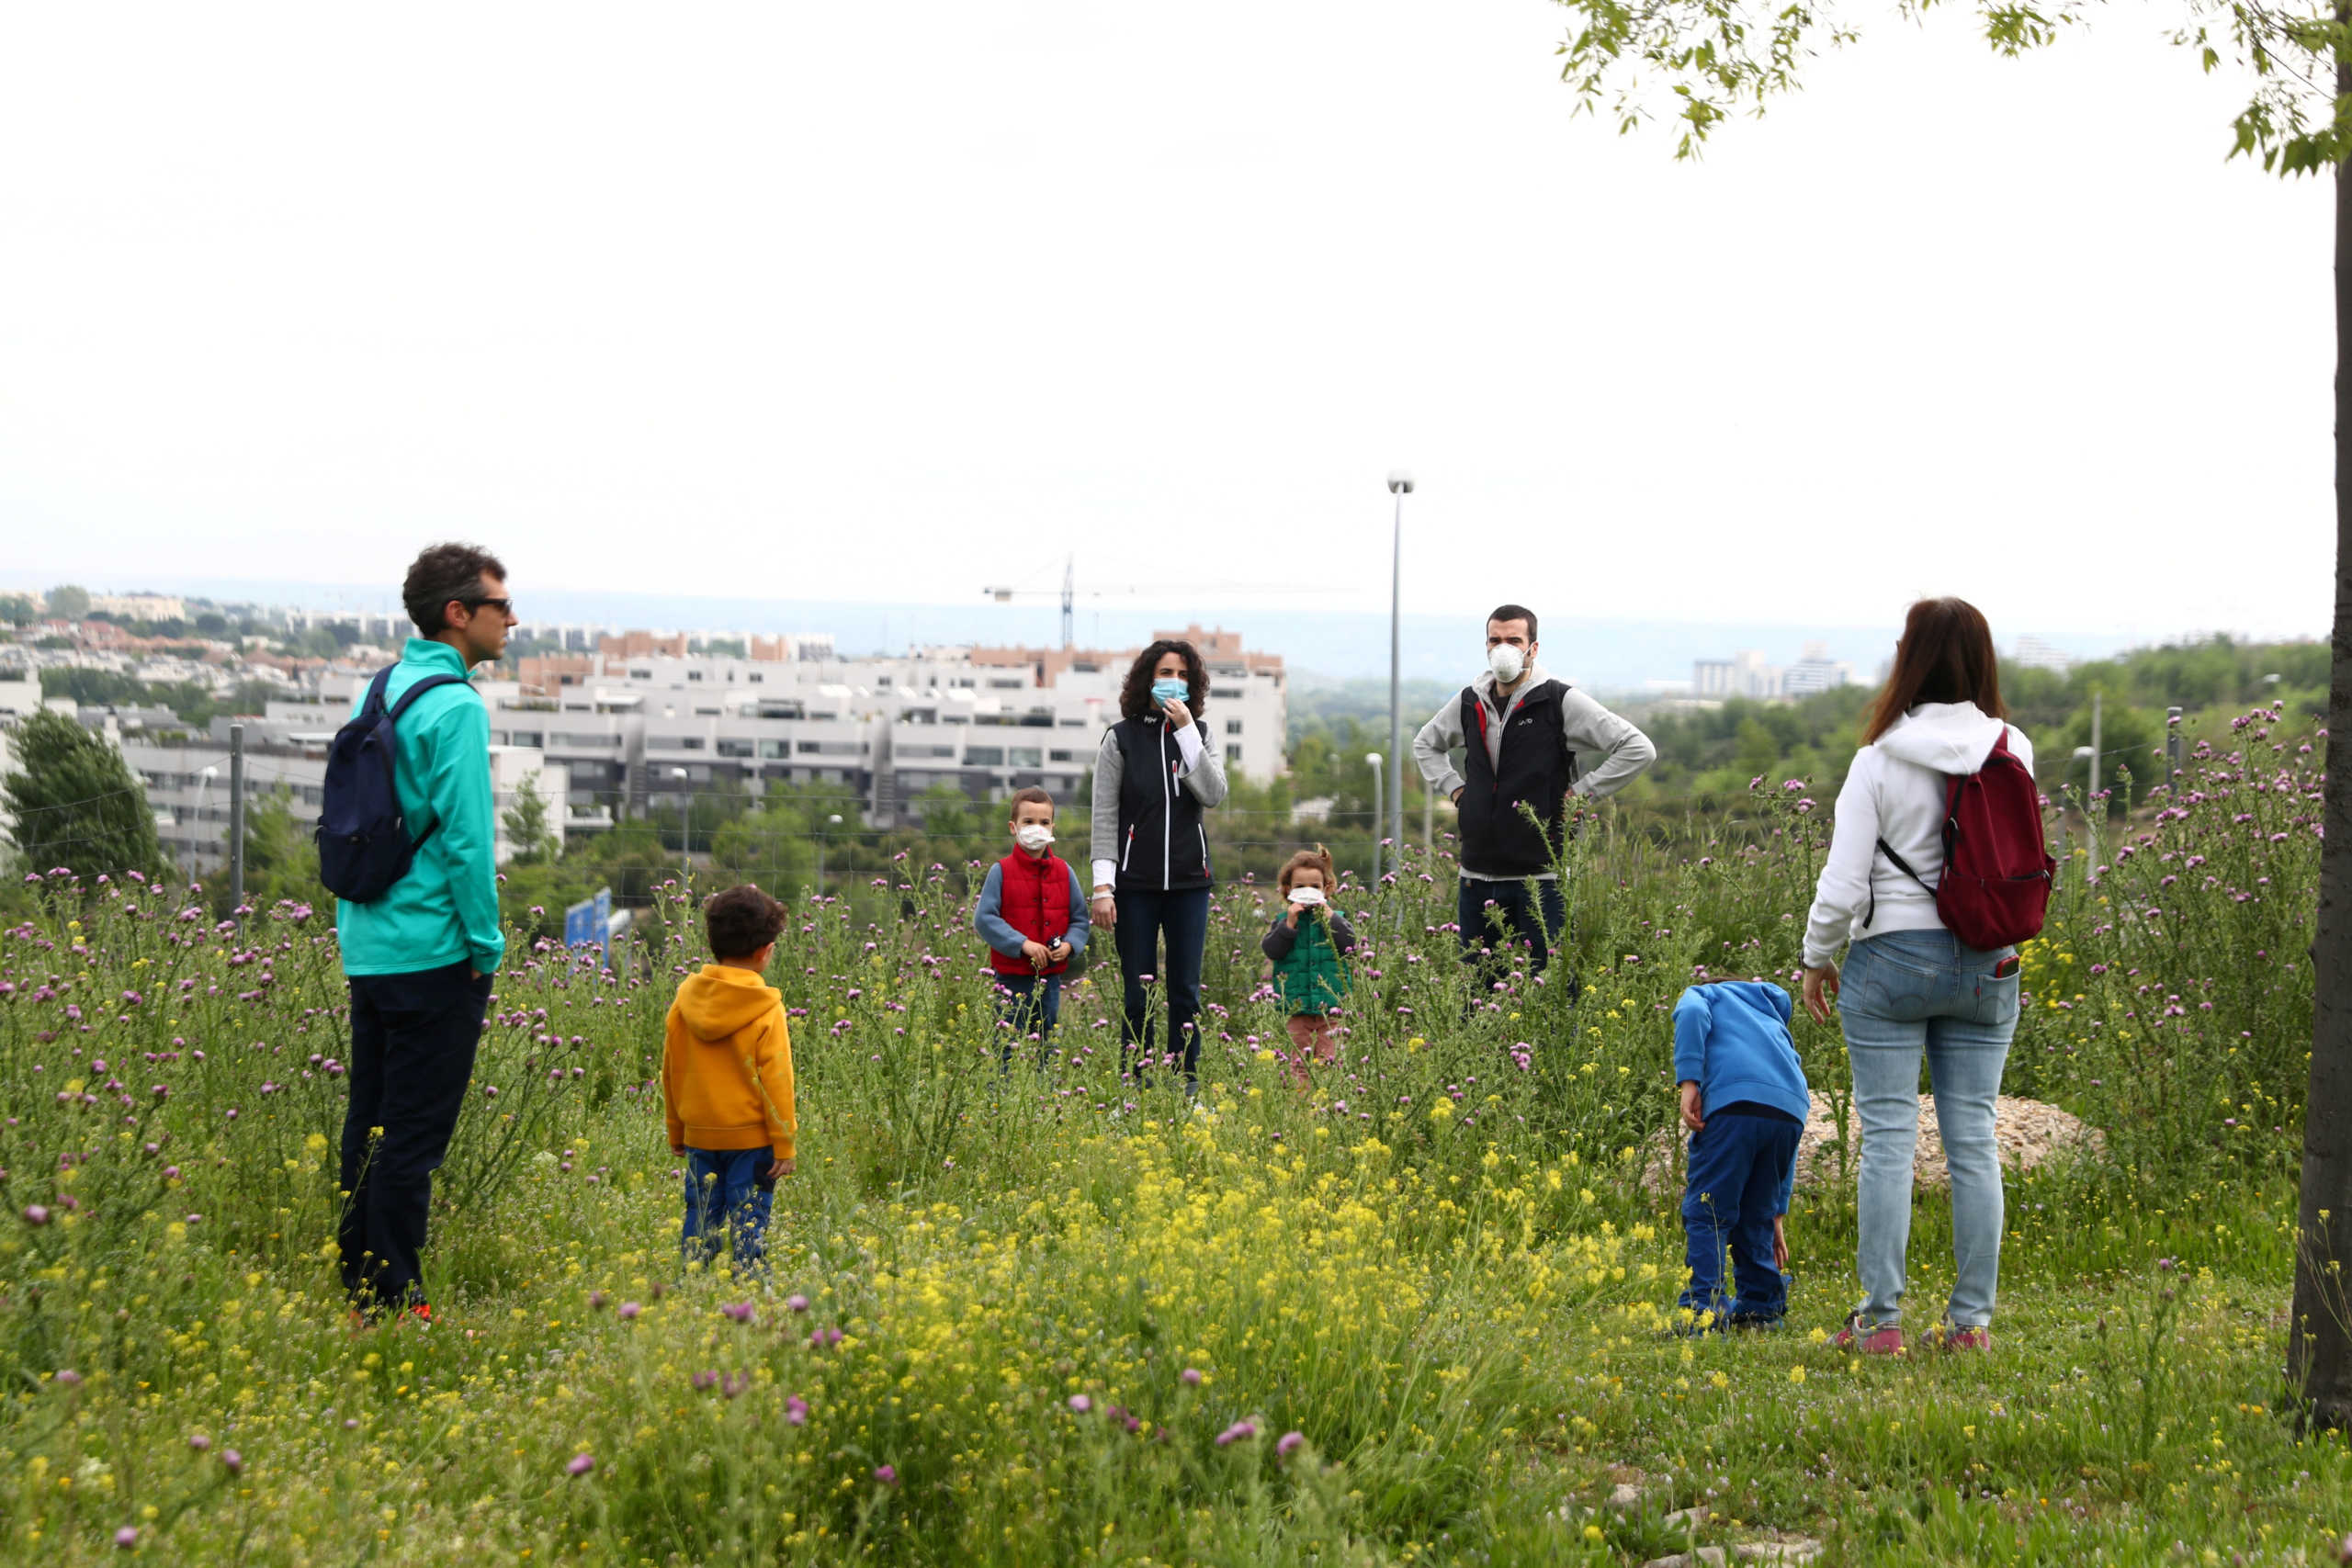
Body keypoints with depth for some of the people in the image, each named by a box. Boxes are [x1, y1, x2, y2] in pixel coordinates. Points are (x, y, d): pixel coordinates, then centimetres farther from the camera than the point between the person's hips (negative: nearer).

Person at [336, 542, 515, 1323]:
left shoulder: (378, 692, 12)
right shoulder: (454, 708, -15)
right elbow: (466, 838, -18)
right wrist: (486, 946, -10)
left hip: (368, 948, 9)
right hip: (434, 953, -9)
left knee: (369, 1121, 13)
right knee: (414, 1132, -4)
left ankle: (359, 1286, 19)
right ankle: (394, 1300, -1)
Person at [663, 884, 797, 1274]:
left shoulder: (686, 998, 1)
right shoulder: (766, 1011, -12)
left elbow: (670, 1071, 9)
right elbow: (776, 1080, -11)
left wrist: (676, 1131, 19)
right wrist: (784, 1143, -5)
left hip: (700, 1136, 4)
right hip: (751, 1137, -4)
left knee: (700, 1217, 12)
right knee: (748, 1224, 1)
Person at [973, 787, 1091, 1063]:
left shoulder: (1064, 872, 5)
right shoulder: (1001, 872, -5)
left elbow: (1080, 918, 10)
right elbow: (984, 918, -11)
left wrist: (1069, 944, -11)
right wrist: (1023, 944, -19)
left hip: (1051, 976, 3)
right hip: (1012, 976, -3)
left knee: (1046, 1044, 11)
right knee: (1010, 1047, -1)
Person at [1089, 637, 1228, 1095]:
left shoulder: (1199, 735, 8)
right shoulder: (1121, 738, 1)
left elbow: (1213, 794, -9)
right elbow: (1105, 816, -1)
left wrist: (1186, 731, -13)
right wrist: (1103, 886, -9)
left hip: (1188, 881, 2)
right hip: (1136, 881, -2)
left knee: (1185, 988, 4)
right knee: (1138, 990, 1)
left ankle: (1187, 1082, 11)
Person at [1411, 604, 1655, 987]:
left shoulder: (1560, 702, -5)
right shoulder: (1469, 704, 10)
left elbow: (1639, 749, -8)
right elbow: (1426, 743, 32)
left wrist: (1581, 794, -8)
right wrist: (1452, 788, 16)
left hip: (1541, 877, -5)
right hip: (1478, 877, 5)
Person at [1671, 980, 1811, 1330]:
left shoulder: (1703, 994, 29)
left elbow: (1692, 1013, -2)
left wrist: (1688, 1081, -9)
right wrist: (1778, 1214, 37)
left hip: (1735, 1101, -6)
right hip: (1792, 1110, 6)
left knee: (1706, 1213, -2)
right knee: (1755, 1219, 20)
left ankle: (1702, 1311, -10)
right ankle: (1762, 1310, 21)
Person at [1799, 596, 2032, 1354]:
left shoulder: (1881, 762, -11)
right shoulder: (2012, 753, -1)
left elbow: (1842, 884, -8)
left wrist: (1816, 959, 5)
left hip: (1893, 957, -3)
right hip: (1988, 963, 3)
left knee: (1888, 1137, 1)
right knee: (1973, 1141, 7)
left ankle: (1880, 1317, 2)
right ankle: (1971, 1318, 10)